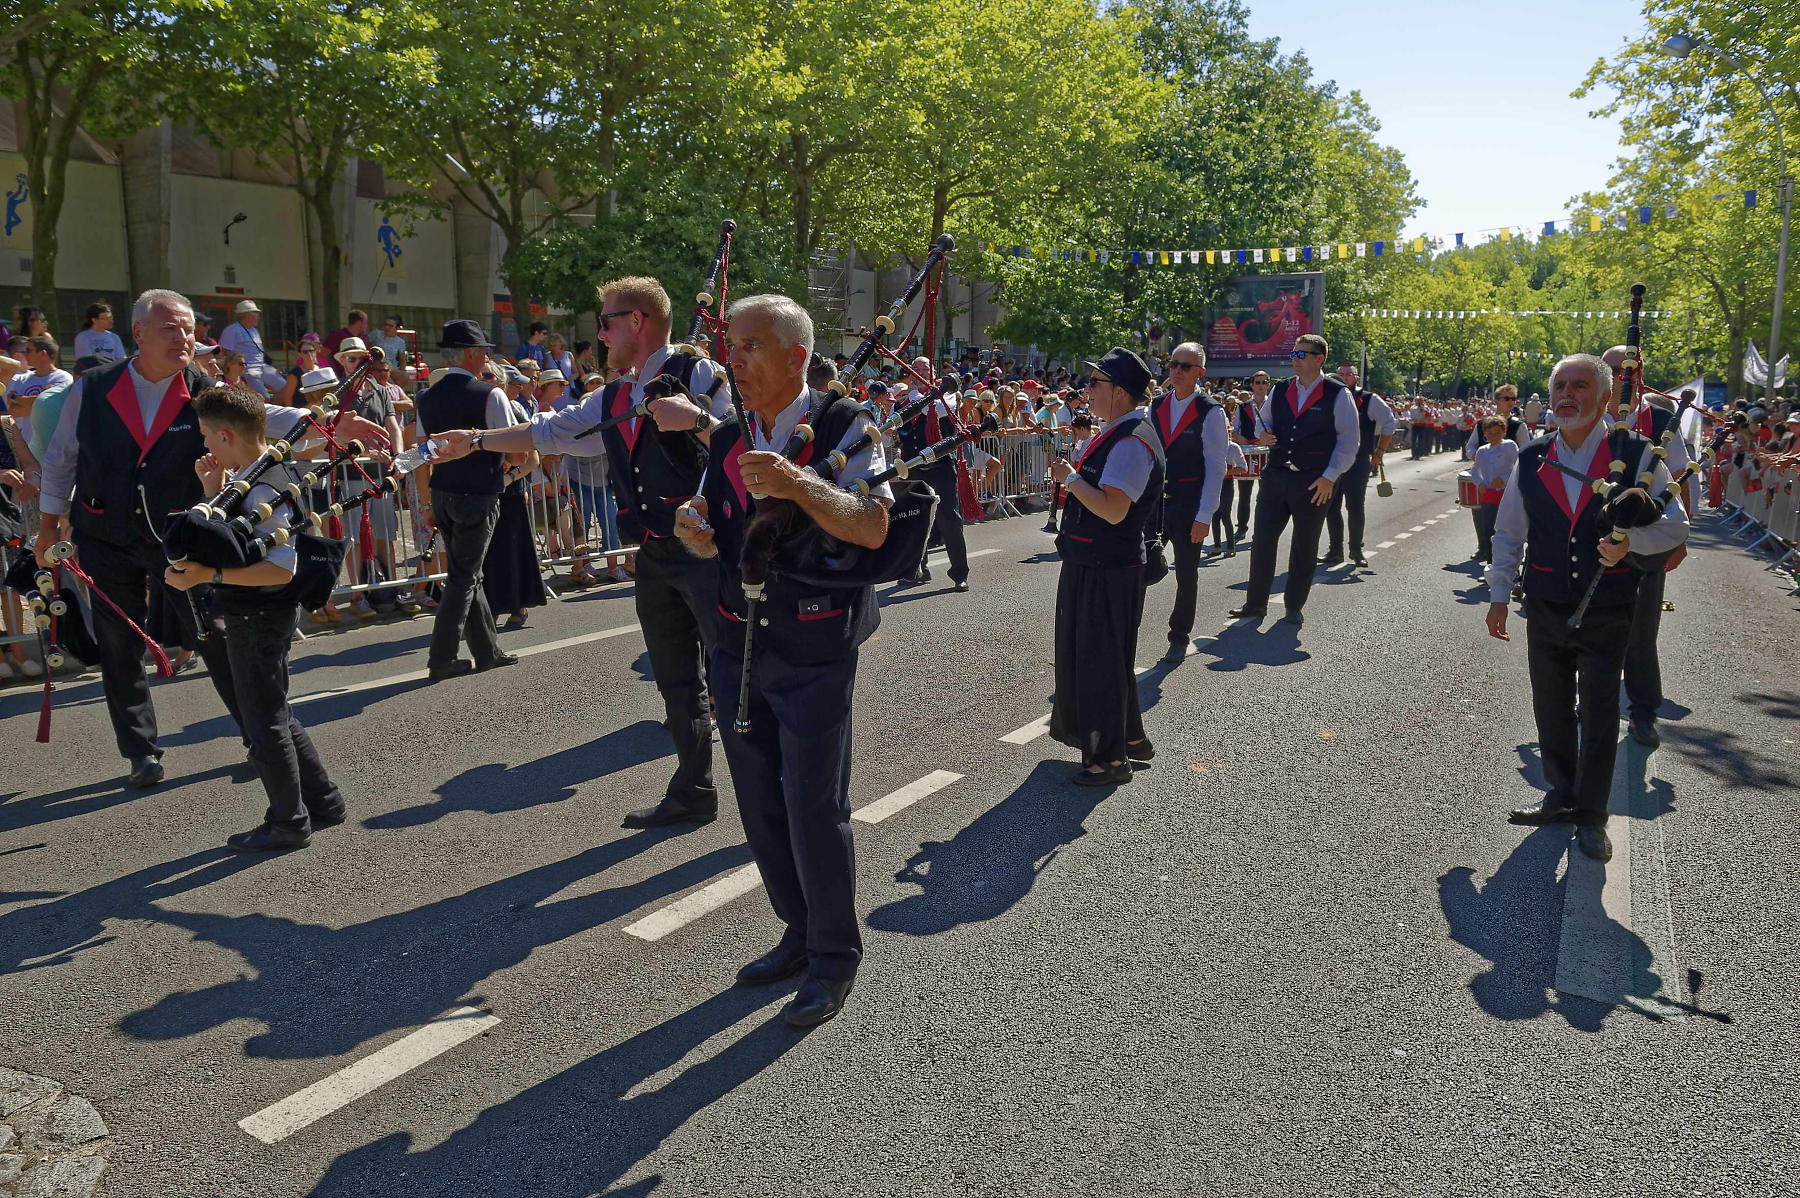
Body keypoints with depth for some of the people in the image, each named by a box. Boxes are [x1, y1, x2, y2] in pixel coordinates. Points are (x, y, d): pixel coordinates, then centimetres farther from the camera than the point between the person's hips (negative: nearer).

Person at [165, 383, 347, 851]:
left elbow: (281, 569, -28)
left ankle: (289, 822, 18)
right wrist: (212, 488, 7)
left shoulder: (265, 490, -23)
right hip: (253, 612, 10)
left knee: (264, 721, 4)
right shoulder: (242, 480, 7)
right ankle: (323, 800, 31)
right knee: (275, 714, 20)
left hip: (257, 615, -10)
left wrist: (208, 574, -29)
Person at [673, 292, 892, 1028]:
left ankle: (835, 958, 19)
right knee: (760, 808, 15)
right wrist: (692, 532, -7)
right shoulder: (727, 441, 10)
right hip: (738, 646, 7)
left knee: (815, 810, -1)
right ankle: (800, 933, 35)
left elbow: (872, 528, -21)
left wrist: (795, 484, -34)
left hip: (814, 654, -7)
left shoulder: (842, 427, -9)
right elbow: (715, 542, 16)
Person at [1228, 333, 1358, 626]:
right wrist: (1263, 435, -2)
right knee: (1262, 540, 1)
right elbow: (1264, 421, 22)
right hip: (1275, 477, 3)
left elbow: (1349, 441, -2)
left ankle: (1294, 607, 22)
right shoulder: (1280, 390, 9)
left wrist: (1329, 476, -10)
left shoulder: (1338, 395, -3)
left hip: (1314, 482, -3)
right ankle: (1255, 604, 12)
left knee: (1304, 547, 8)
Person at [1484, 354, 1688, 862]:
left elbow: (1675, 524, -3)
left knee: (1598, 712, 3)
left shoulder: (1635, 455, -5)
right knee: (1551, 706, 11)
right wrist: (1498, 596, 9)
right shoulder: (1531, 460, 4)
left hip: (1607, 610, -3)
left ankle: (1590, 815, 16)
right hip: (1546, 609, 3)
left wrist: (1629, 542, -23)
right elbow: (1507, 533, 11)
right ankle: (1562, 796, 28)